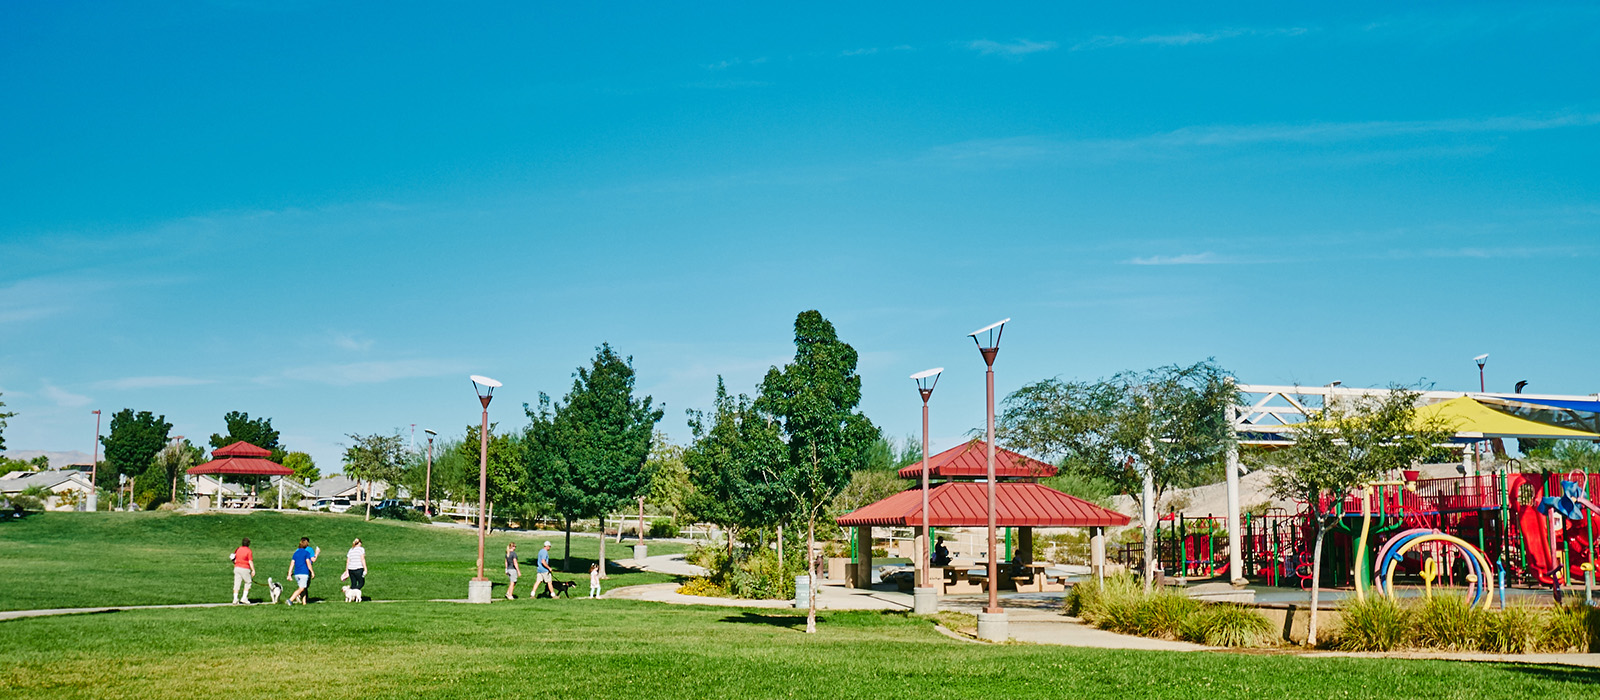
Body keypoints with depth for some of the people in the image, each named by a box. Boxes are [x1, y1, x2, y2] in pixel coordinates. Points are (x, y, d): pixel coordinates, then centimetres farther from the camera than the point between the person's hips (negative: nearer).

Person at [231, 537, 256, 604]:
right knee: (248, 583, 11)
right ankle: (244, 598, 4)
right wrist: (253, 570, -11)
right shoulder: (249, 551, -8)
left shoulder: (237, 550, 8)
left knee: (237, 584, 5)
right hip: (245, 569, -5)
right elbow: (250, 561, -13)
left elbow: (234, 559, 9)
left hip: (237, 568, 5)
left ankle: (235, 599, 1)